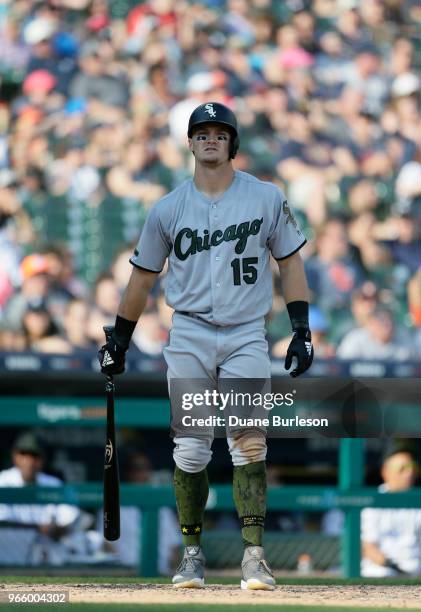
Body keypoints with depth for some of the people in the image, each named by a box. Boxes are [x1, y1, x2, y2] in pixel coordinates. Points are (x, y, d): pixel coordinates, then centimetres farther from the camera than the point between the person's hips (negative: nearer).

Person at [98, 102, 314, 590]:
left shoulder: (267, 198, 3)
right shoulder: (167, 209, 5)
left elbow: (290, 262, 8)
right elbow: (142, 277, 13)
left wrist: (301, 330, 0)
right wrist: (118, 341, 13)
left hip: (246, 338, -1)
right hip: (189, 336, 1)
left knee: (249, 445, -11)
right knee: (190, 449, 0)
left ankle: (253, 556, -11)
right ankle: (192, 552, 11)